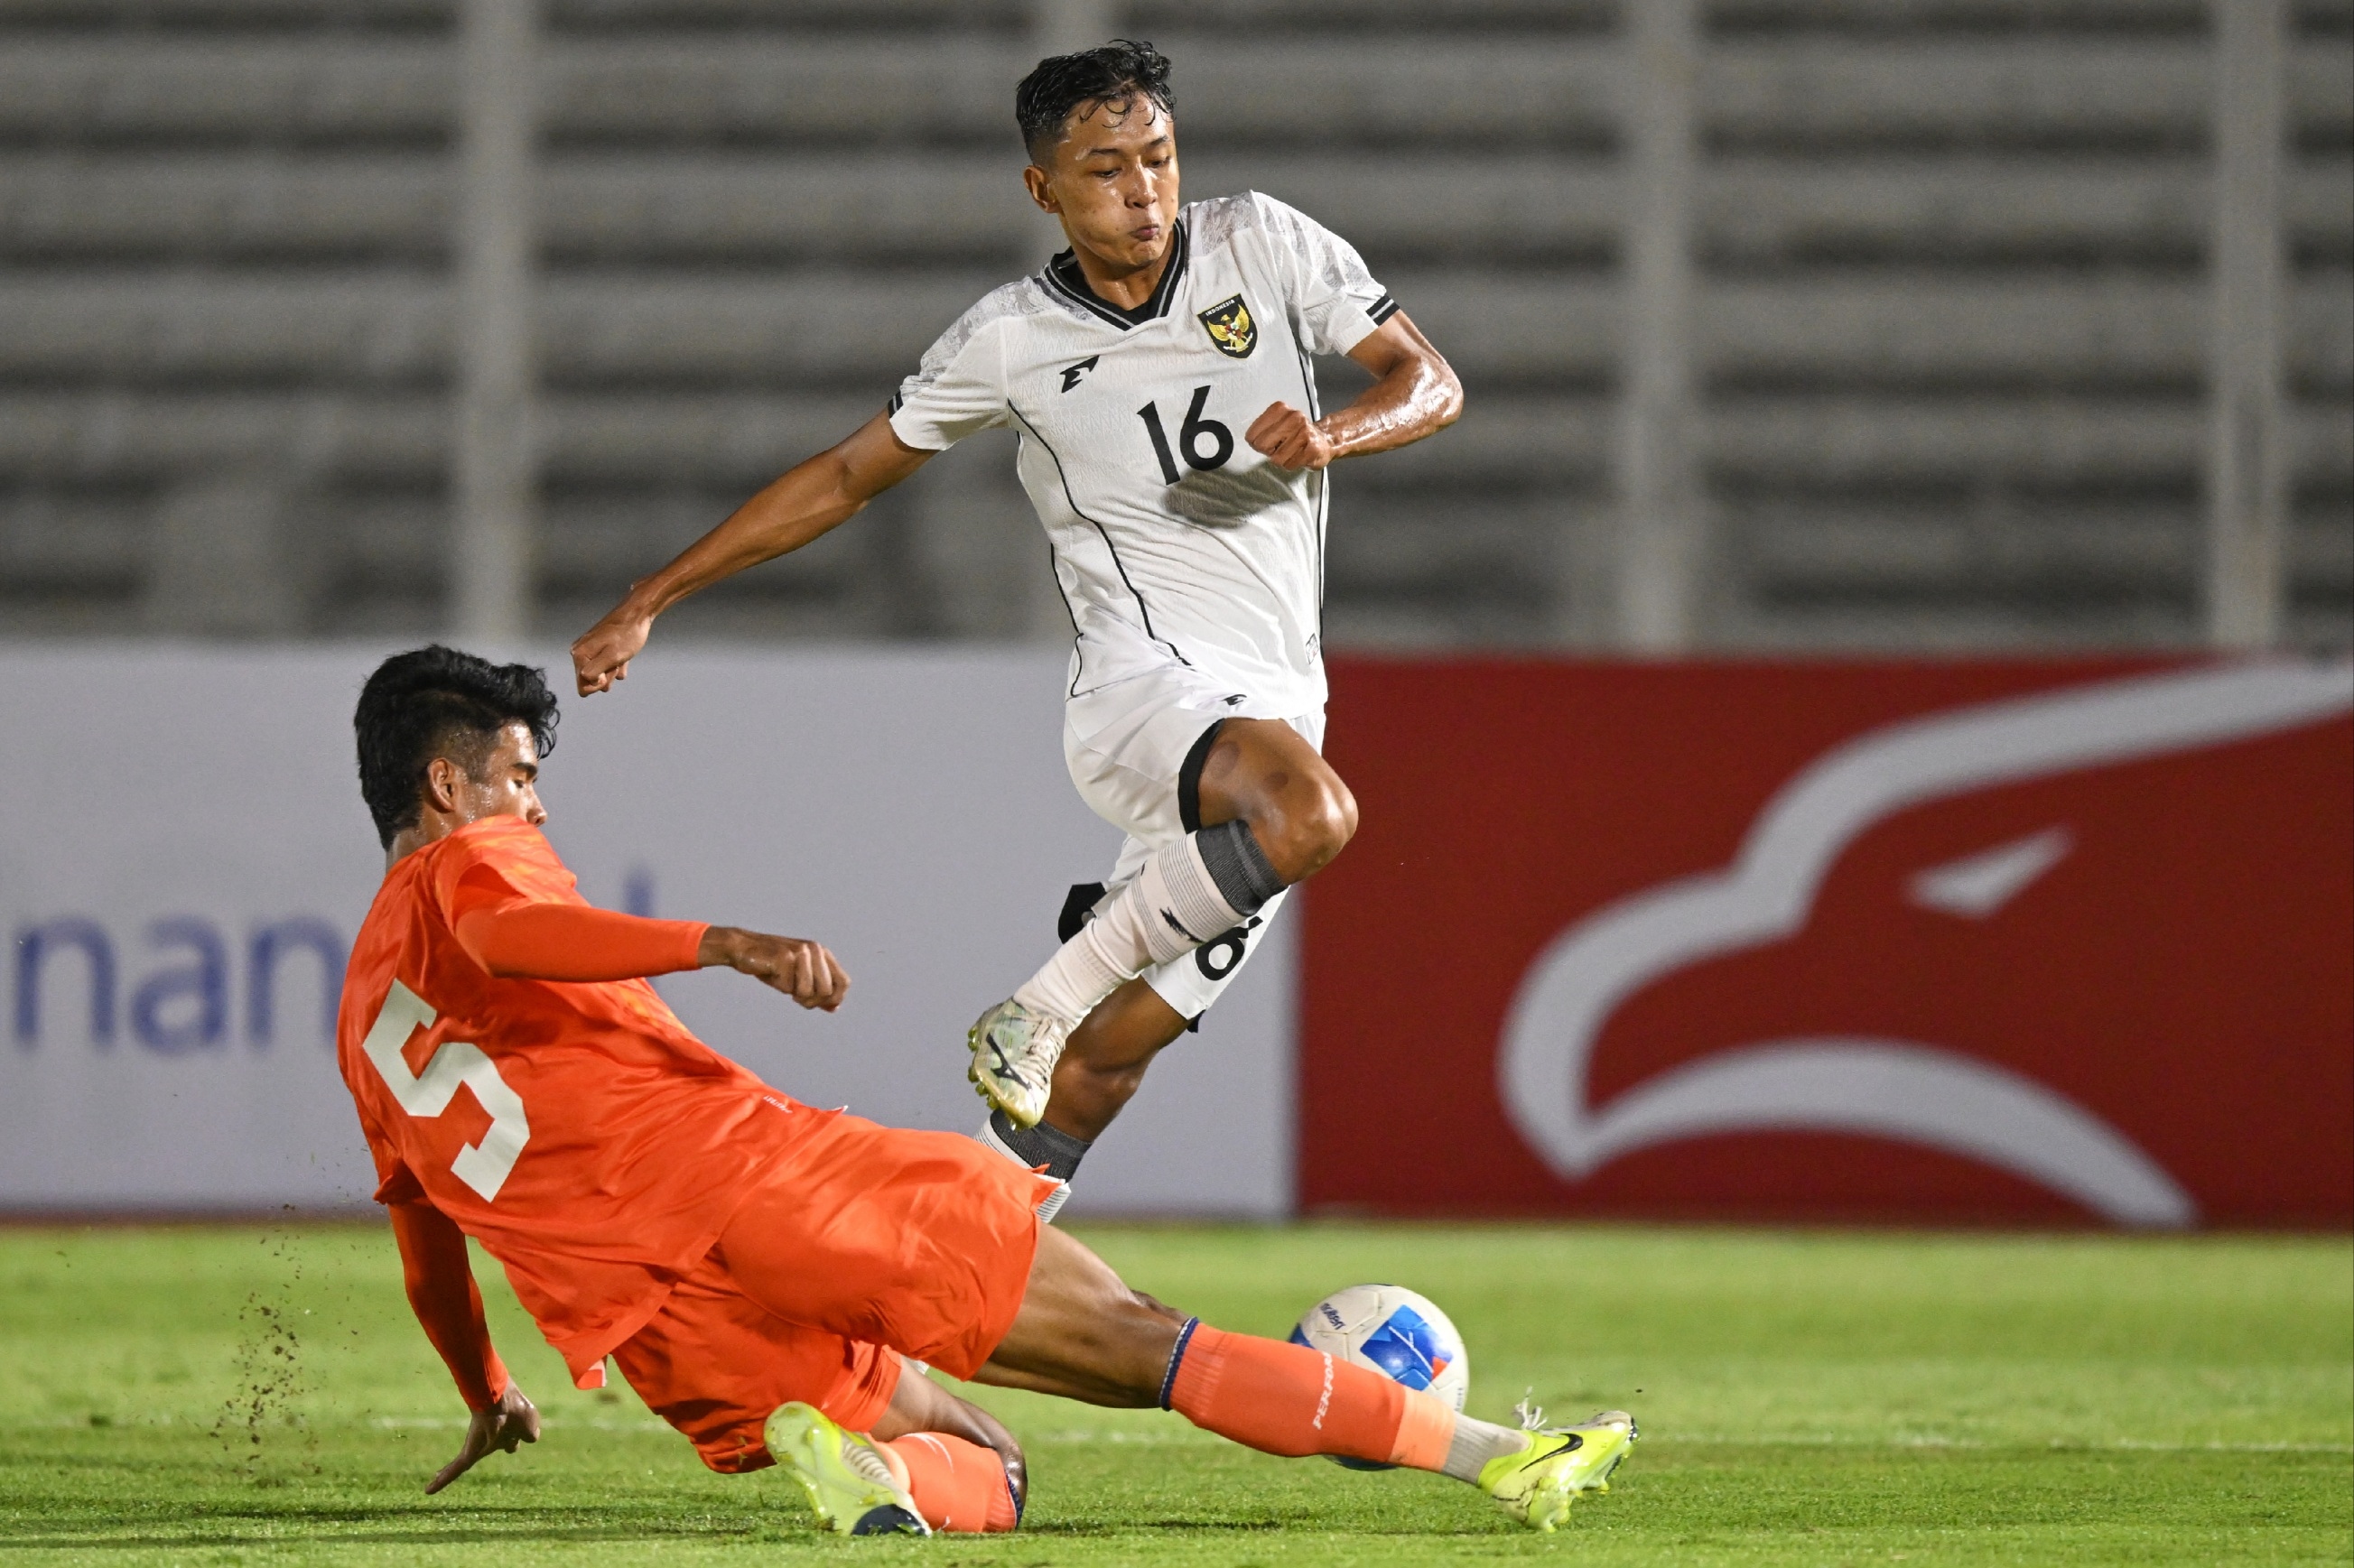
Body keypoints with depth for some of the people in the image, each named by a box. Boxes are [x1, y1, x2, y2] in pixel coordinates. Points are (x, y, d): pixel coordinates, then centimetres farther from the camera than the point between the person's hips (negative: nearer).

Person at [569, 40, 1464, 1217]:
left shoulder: (1265, 245, 6)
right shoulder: (1011, 340, 2)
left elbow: (1429, 381, 7)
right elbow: (847, 477, 11)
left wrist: (1328, 435, -16)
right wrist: (650, 602, 11)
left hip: (1281, 710, 3)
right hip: (1148, 680, -3)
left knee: (1095, 1071, 1)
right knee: (1310, 814, -36)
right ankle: (1055, 991, -21)